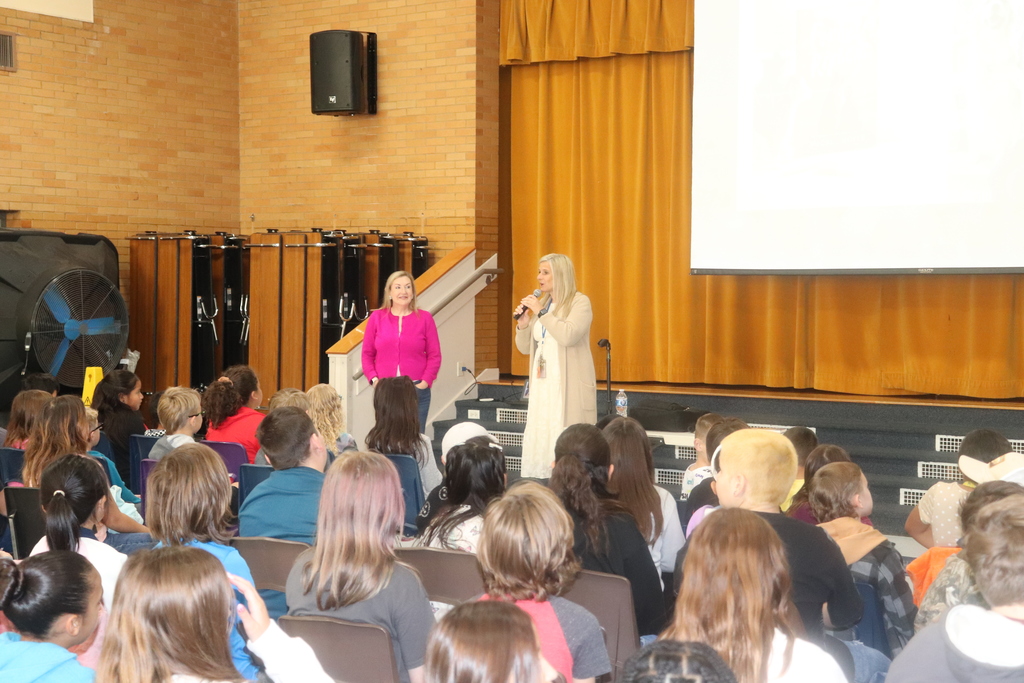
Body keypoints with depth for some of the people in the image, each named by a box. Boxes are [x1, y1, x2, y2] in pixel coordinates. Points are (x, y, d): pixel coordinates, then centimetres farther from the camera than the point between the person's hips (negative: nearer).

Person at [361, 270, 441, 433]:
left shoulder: (424, 318, 4)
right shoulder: (377, 317, 6)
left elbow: (434, 355, 4)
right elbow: (367, 354, 9)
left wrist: (425, 382, -7)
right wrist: (373, 379, -3)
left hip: (417, 390, -1)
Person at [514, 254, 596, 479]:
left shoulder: (580, 302, -4)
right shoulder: (540, 304, 14)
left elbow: (568, 335, -21)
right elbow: (525, 348, 17)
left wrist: (541, 312, -15)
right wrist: (523, 324, -1)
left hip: (569, 385, -6)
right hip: (542, 383, 6)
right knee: (538, 440, 2)